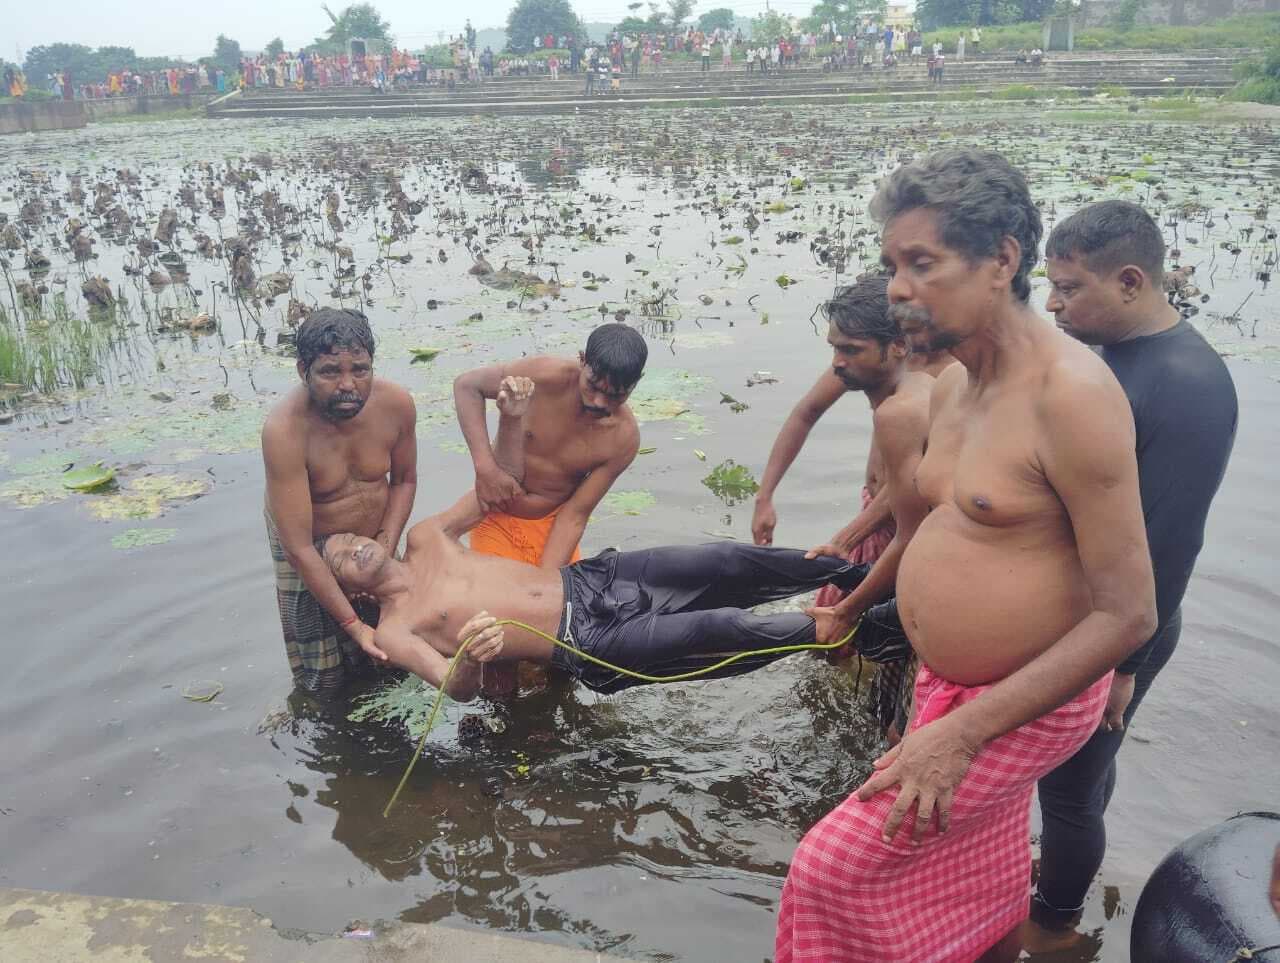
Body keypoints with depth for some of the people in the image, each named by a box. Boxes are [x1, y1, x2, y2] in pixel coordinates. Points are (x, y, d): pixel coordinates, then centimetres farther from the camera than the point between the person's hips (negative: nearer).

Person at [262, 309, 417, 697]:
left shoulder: (396, 403, -19)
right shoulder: (284, 431, -32)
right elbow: (298, 548, -29)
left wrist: (385, 547, -12)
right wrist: (353, 624, -27)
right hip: (311, 550, -4)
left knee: (391, 654, 13)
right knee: (325, 680, 2)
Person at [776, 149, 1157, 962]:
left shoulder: (1071, 392, -25)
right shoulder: (953, 385, 1)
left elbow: (1128, 614, -24)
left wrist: (963, 732, -27)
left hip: (1025, 706, -8)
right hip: (948, 682, 8)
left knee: (836, 868, -2)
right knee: (982, 891, 24)